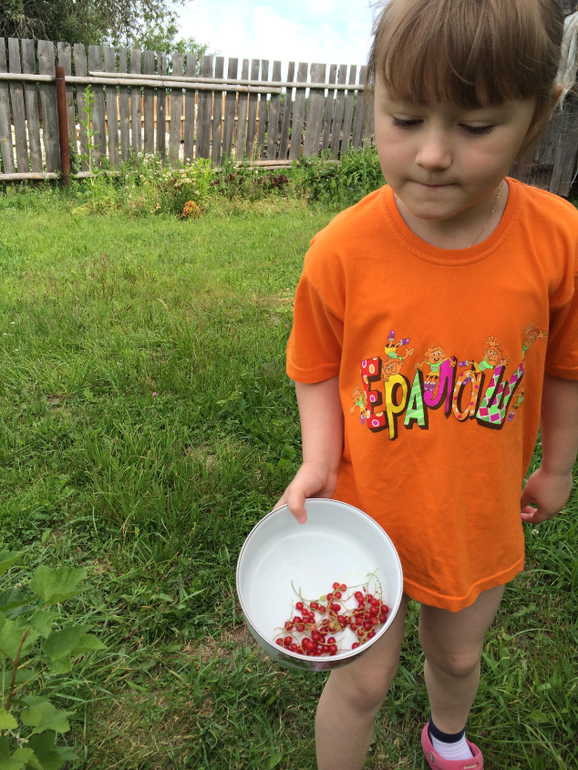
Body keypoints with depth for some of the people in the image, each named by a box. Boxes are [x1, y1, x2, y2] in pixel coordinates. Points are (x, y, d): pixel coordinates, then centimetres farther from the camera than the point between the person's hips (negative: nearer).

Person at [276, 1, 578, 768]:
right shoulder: (342, 251, -22)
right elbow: (319, 368, -5)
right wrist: (318, 461, -20)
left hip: (480, 517, 3)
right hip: (368, 511, -2)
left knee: (457, 655, 29)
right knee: (364, 677, 14)